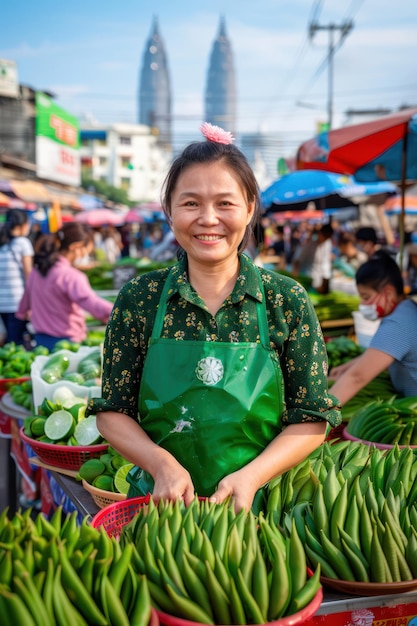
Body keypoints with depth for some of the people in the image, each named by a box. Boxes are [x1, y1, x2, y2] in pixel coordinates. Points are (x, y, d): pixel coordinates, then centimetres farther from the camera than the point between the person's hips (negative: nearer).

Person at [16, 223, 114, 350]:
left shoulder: (37, 270, 7)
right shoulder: (70, 276, -21)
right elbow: (94, 305, -33)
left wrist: (23, 313, 44)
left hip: (41, 339, 9)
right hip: (66, 342, -9)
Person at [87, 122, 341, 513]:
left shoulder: (286, 301, -7)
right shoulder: (139, 298, -6)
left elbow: (311, 421, -5)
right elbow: (112, 412, -2)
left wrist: (250, 476, -19)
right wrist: (162, 464, -17)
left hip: (259, 506, 0)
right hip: (159, 501, 1)